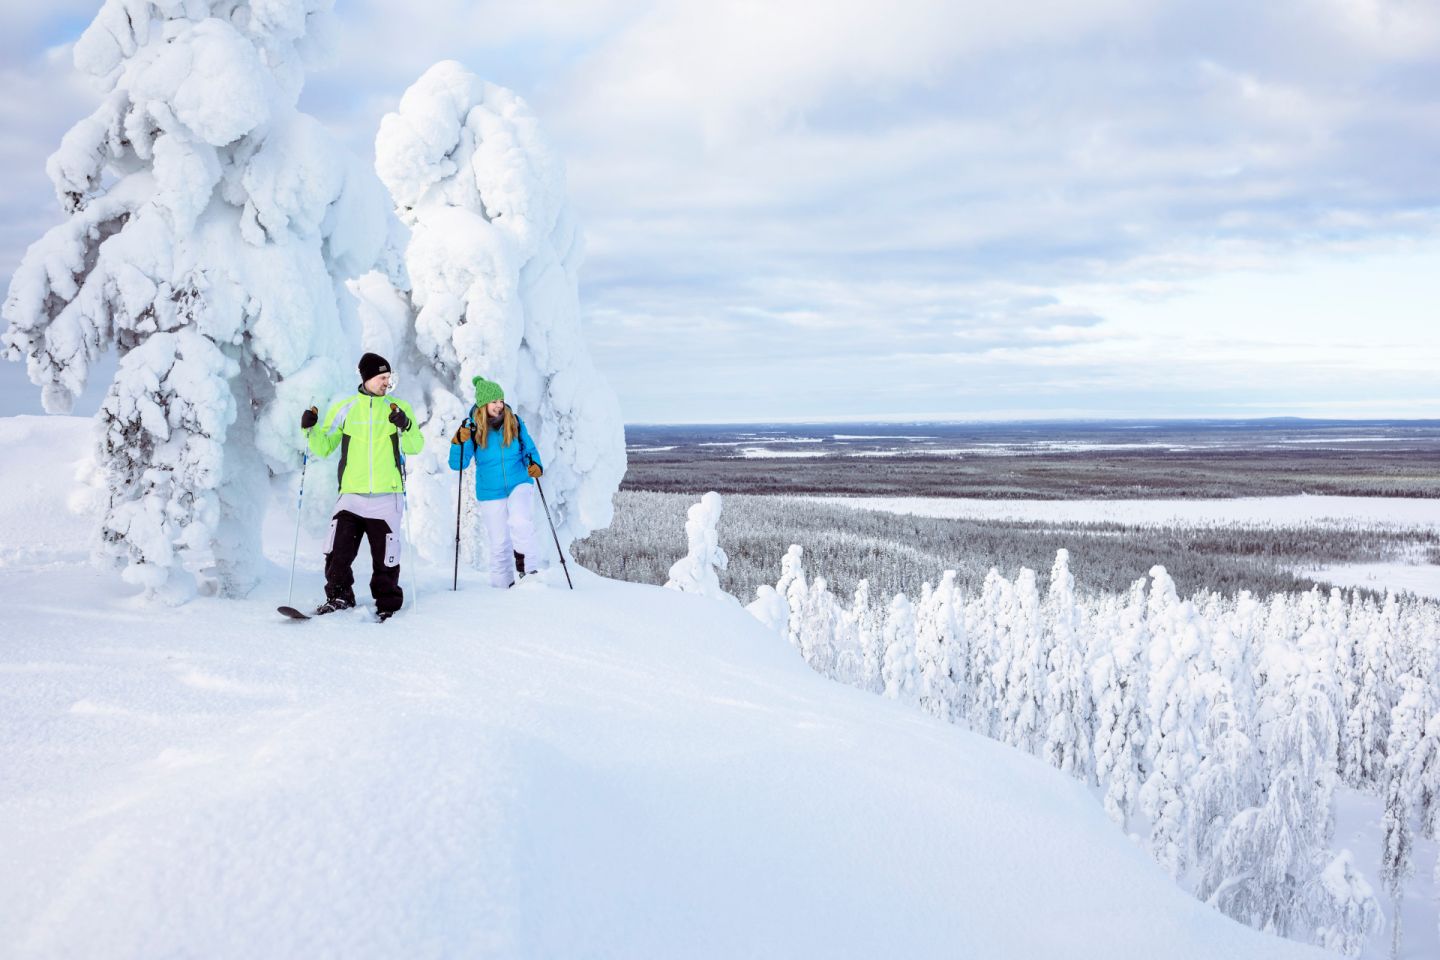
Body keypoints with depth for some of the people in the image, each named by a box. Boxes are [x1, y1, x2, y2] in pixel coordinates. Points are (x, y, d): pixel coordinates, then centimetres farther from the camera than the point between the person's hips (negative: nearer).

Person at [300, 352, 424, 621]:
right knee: (337, 553, -8)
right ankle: (339, 596, 10)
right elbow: (324, 447, 12)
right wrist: (311, 430, -6)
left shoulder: (399, 408, 8)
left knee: (385, 557, 3)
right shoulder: (343, 408, 9)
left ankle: (388, 604, 16)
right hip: (351, 495, 1)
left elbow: (416, 447, 3)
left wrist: (405, 427, -15)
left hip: (386, 497, -1)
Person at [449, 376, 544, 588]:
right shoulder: (472, 428, -8)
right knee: (499, 543, 6)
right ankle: (502, 584, 21)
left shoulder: (515, 423, -5)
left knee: (520, 522, -29)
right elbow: (457, 465, -8)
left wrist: (535, 465, -13)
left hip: (519, 485, 0)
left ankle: (526, 569, -16)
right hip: (490, 493, 0)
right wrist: (459, 443, -26)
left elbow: (529, 450, 8)